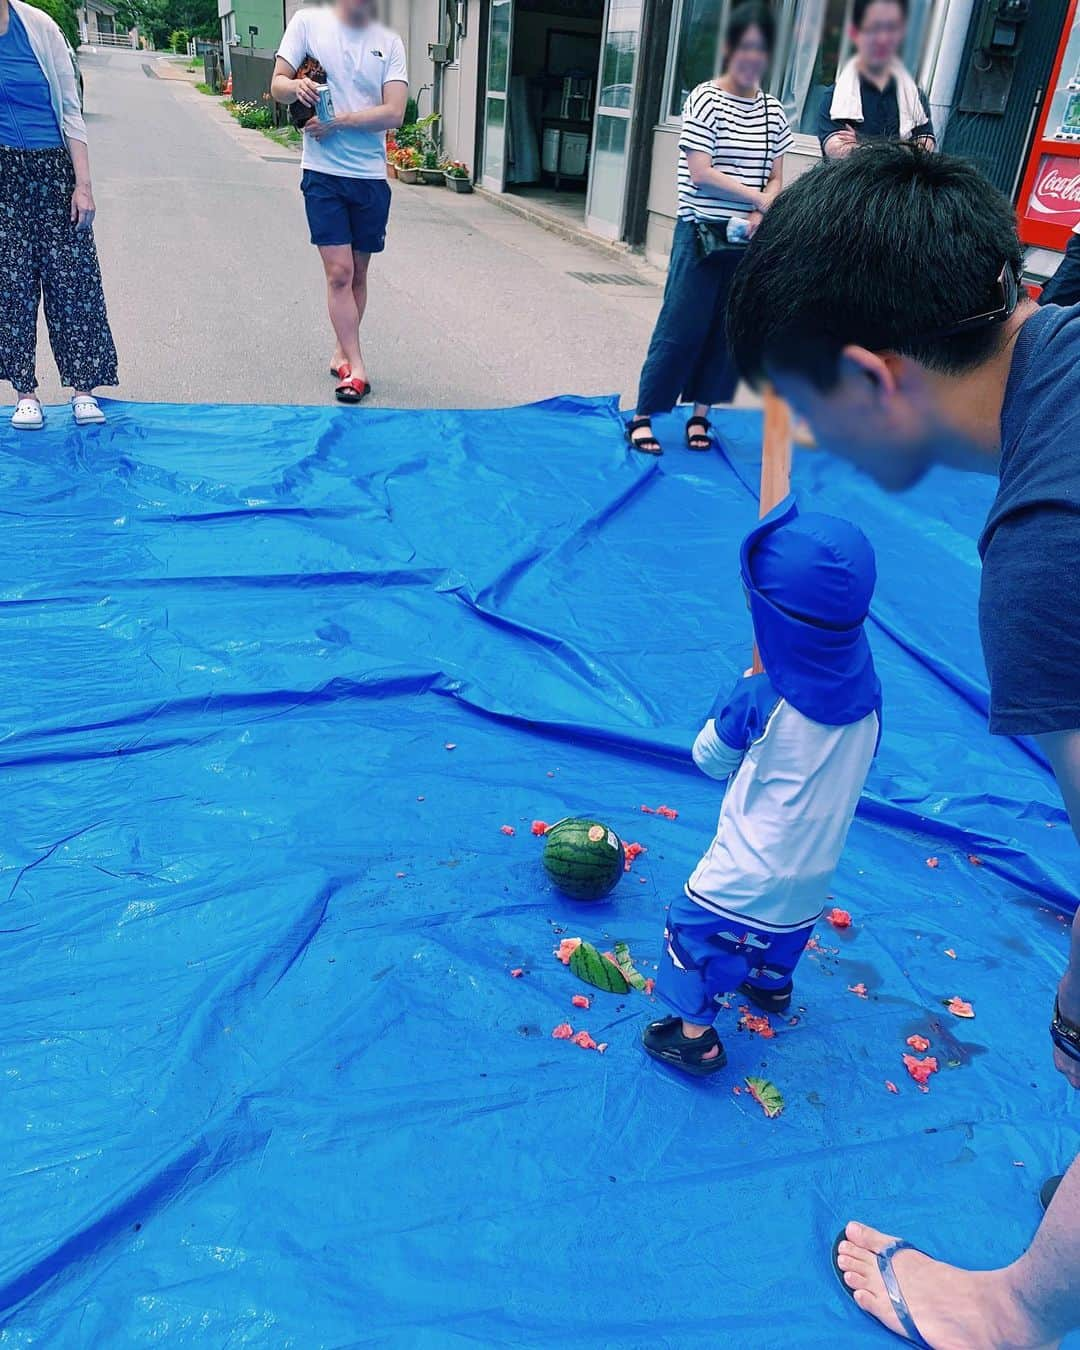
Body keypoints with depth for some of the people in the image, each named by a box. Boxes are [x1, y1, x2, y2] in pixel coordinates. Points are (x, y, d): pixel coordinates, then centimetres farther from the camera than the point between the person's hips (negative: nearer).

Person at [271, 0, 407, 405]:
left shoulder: (390, 43, 5)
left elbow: (394, 113, -6)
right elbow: (277, 84, -1)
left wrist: (338, 120, -14)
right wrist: (296, 86, -23)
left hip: (371, 176, 3)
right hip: (324, 173, -2)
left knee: (357, 271, 9)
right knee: (339, 271, -8)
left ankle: (342, 352, 24)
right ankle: (355, 367, -3)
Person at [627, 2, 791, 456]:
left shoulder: (773, 111, 8)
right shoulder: (705, 100, -7)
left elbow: (776, 179, 8)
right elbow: (699, 173, -13)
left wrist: (761, 215, -13)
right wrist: (758, 197, -12)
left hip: (749, 240, 5)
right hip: (702, 234, -5)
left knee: (728, 329, 6)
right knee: (681, 328, -7)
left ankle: (700, 414, 17)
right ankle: (643, 416, 2)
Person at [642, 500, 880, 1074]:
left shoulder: (760, 701, -27)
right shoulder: (866, 694, -11)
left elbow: (709, 758, -9)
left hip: (746, 875, -6)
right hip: (815, 873, 7)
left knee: (695, 931, 14)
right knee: (786, 930, 33)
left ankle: (695, 1035, 24)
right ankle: (773, 985, 57)